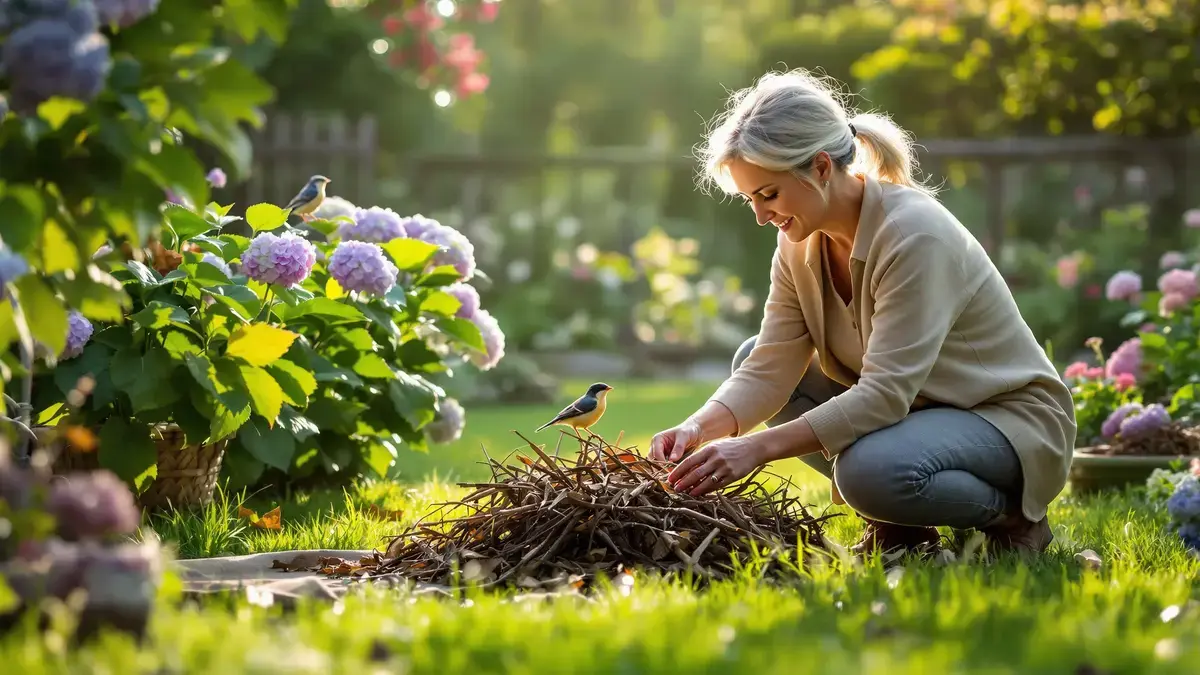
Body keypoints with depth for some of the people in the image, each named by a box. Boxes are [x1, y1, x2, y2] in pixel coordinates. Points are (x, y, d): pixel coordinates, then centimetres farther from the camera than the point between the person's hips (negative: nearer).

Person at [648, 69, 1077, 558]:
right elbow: (768, 371, -7)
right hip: (910, 404, 8)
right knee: (750, 356, -2)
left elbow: (884, 394, -33)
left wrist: (757, 448, -38)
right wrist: (699, 428, -26)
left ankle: (1009, 513, -5)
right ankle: (898, 522, 3)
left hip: (1012, 421, -8)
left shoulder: (914, 234, -28)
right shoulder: (801, 243, -4)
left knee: (869, 469, -37)